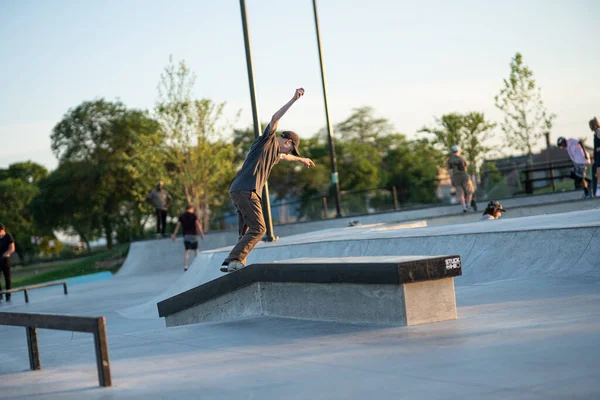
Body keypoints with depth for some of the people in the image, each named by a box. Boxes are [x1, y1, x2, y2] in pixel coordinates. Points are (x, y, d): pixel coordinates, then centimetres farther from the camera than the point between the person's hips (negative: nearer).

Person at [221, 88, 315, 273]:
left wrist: (301, 160, 70)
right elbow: (275, 118, -9)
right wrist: (294, 99, -11)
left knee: (246, 233, 8)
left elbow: (284, 157, 54)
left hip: (238, 191, 10)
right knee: (258, 228, -14)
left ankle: (235, 264, 4)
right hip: (246, 190, -10)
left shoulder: (274, 152, 31)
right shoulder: (267, 140, 6)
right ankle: (233, 260, -23)